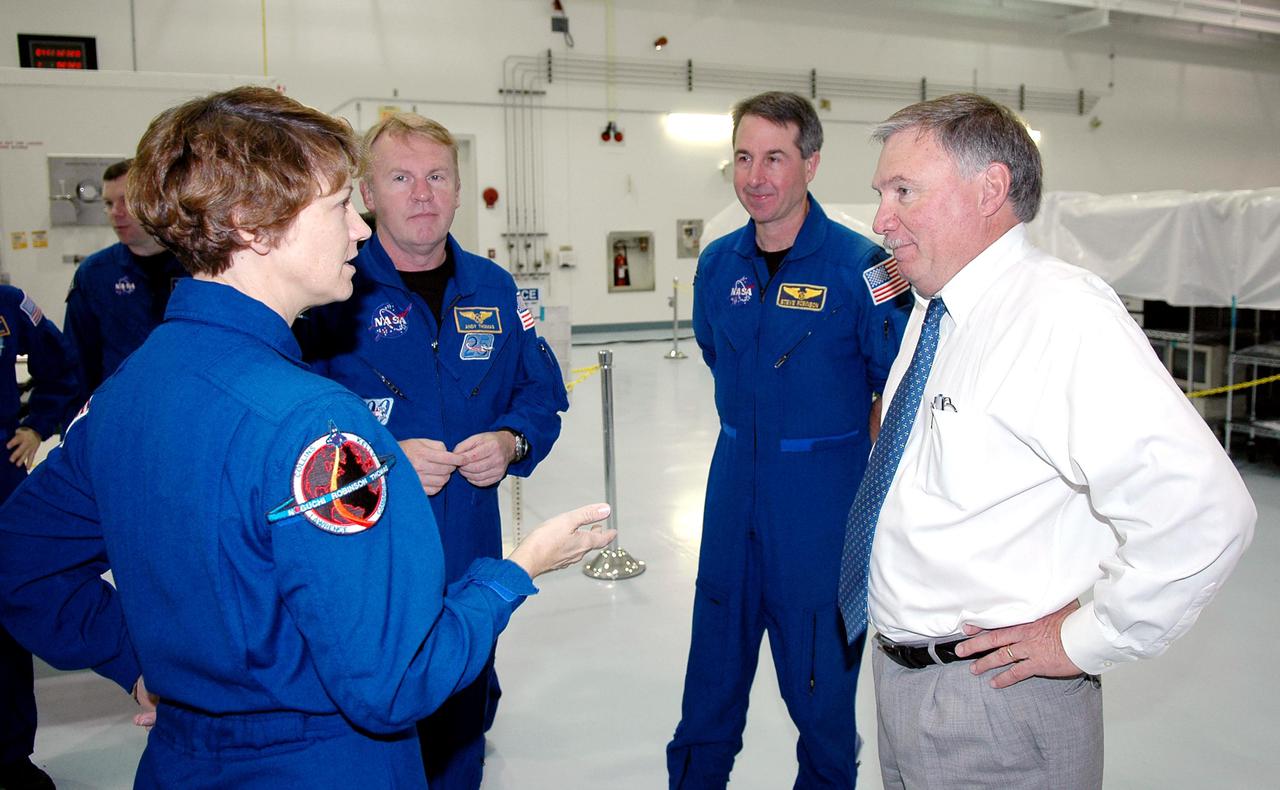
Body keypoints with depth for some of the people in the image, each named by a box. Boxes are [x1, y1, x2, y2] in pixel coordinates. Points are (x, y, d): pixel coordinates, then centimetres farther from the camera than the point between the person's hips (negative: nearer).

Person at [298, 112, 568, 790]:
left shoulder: (493, 289, 4)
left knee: (460, 731, 22)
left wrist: (509, 442, -10)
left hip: (470, 562, 5)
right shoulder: (331, 292, -11)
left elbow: (542, 392, 10)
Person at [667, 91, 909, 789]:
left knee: (819, 671, 10)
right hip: (734, 484, 5)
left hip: (822, 493, -4)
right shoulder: (717, 263, 4)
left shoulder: (858, 264, -13)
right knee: (714, 653, 16)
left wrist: (847, 447, -3)